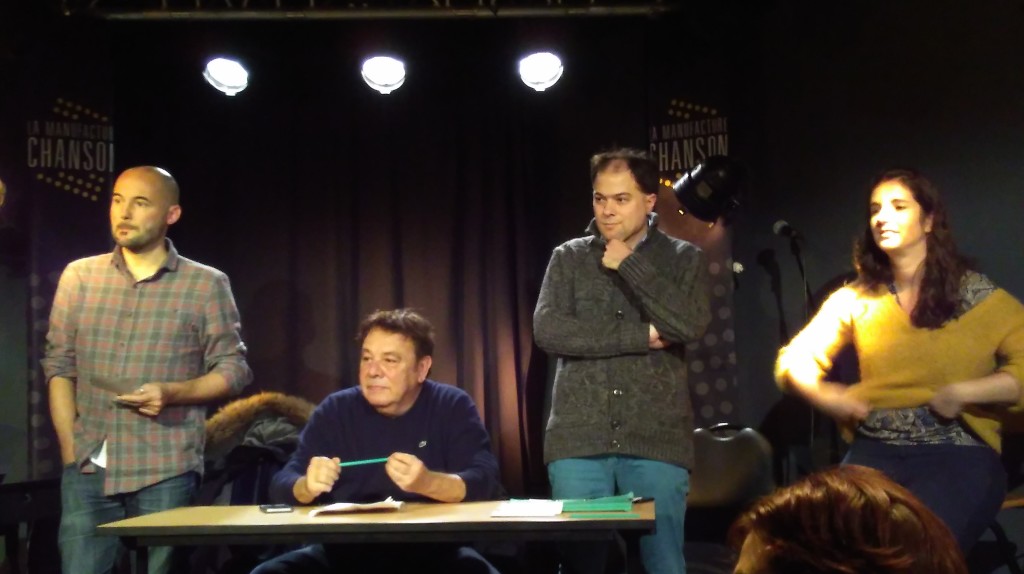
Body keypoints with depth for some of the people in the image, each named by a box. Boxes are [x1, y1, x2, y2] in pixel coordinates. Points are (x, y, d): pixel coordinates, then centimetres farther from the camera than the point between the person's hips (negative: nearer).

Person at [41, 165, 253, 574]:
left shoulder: (206, 285, 0)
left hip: (165, 470, -2)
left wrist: (173, 393, -16)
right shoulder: (78, 277, 9)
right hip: (87, 467, 2)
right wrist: (69, 449, 1)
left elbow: (234, 369, 1)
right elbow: (58, 366, 10)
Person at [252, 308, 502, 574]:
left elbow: (485, 482, -13)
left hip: (431, 551, -1)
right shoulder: (335, 410, 4)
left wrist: (427, 483, -33)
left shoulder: (453, 406, -1)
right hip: (345, 552, 2)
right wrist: (307, 486, -26)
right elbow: (282, 485, -2)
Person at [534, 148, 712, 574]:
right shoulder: (568, 258, 9)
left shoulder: (683, 259, 7)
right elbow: (547, 330, -7)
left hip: (657, 440, 0)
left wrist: (629, 263, -8)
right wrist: (641, 337, -9)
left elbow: (689, 325, -11)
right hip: (578, 439, 1)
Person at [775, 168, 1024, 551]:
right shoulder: (855, 299, 13)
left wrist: (960, 393, -13)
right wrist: (821, 395, -4)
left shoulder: (978, 296, 4)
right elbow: (794, 359, 15)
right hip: (874, 450, 3)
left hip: (960, 452, -2)